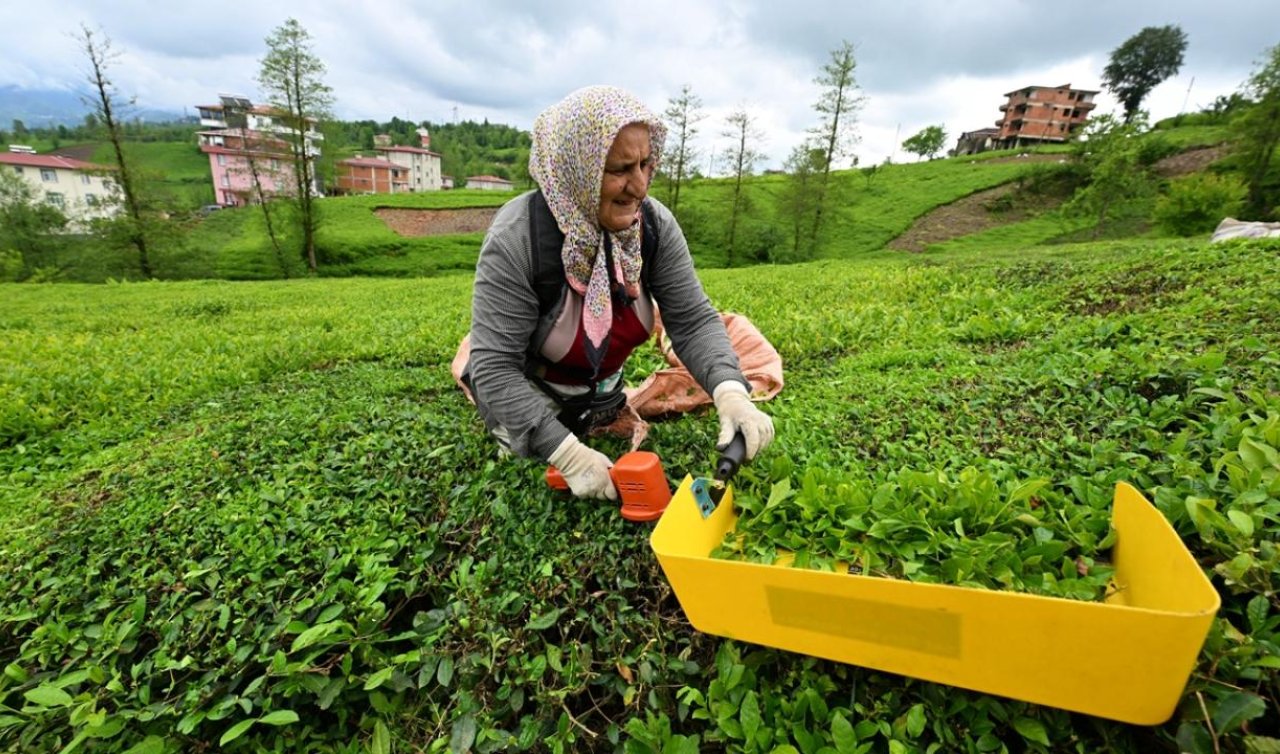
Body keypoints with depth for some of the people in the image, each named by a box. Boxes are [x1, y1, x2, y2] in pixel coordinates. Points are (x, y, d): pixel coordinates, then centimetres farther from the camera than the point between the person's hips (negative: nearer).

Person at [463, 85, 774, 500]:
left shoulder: (656, 224, -22)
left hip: (601, 382, 5)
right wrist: (568, 454, -40)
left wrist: (730, 393, -42)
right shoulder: (516, 238, -36)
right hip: (525, 386, -4)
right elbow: (495, 365, -35)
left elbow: (693, 320, -23)